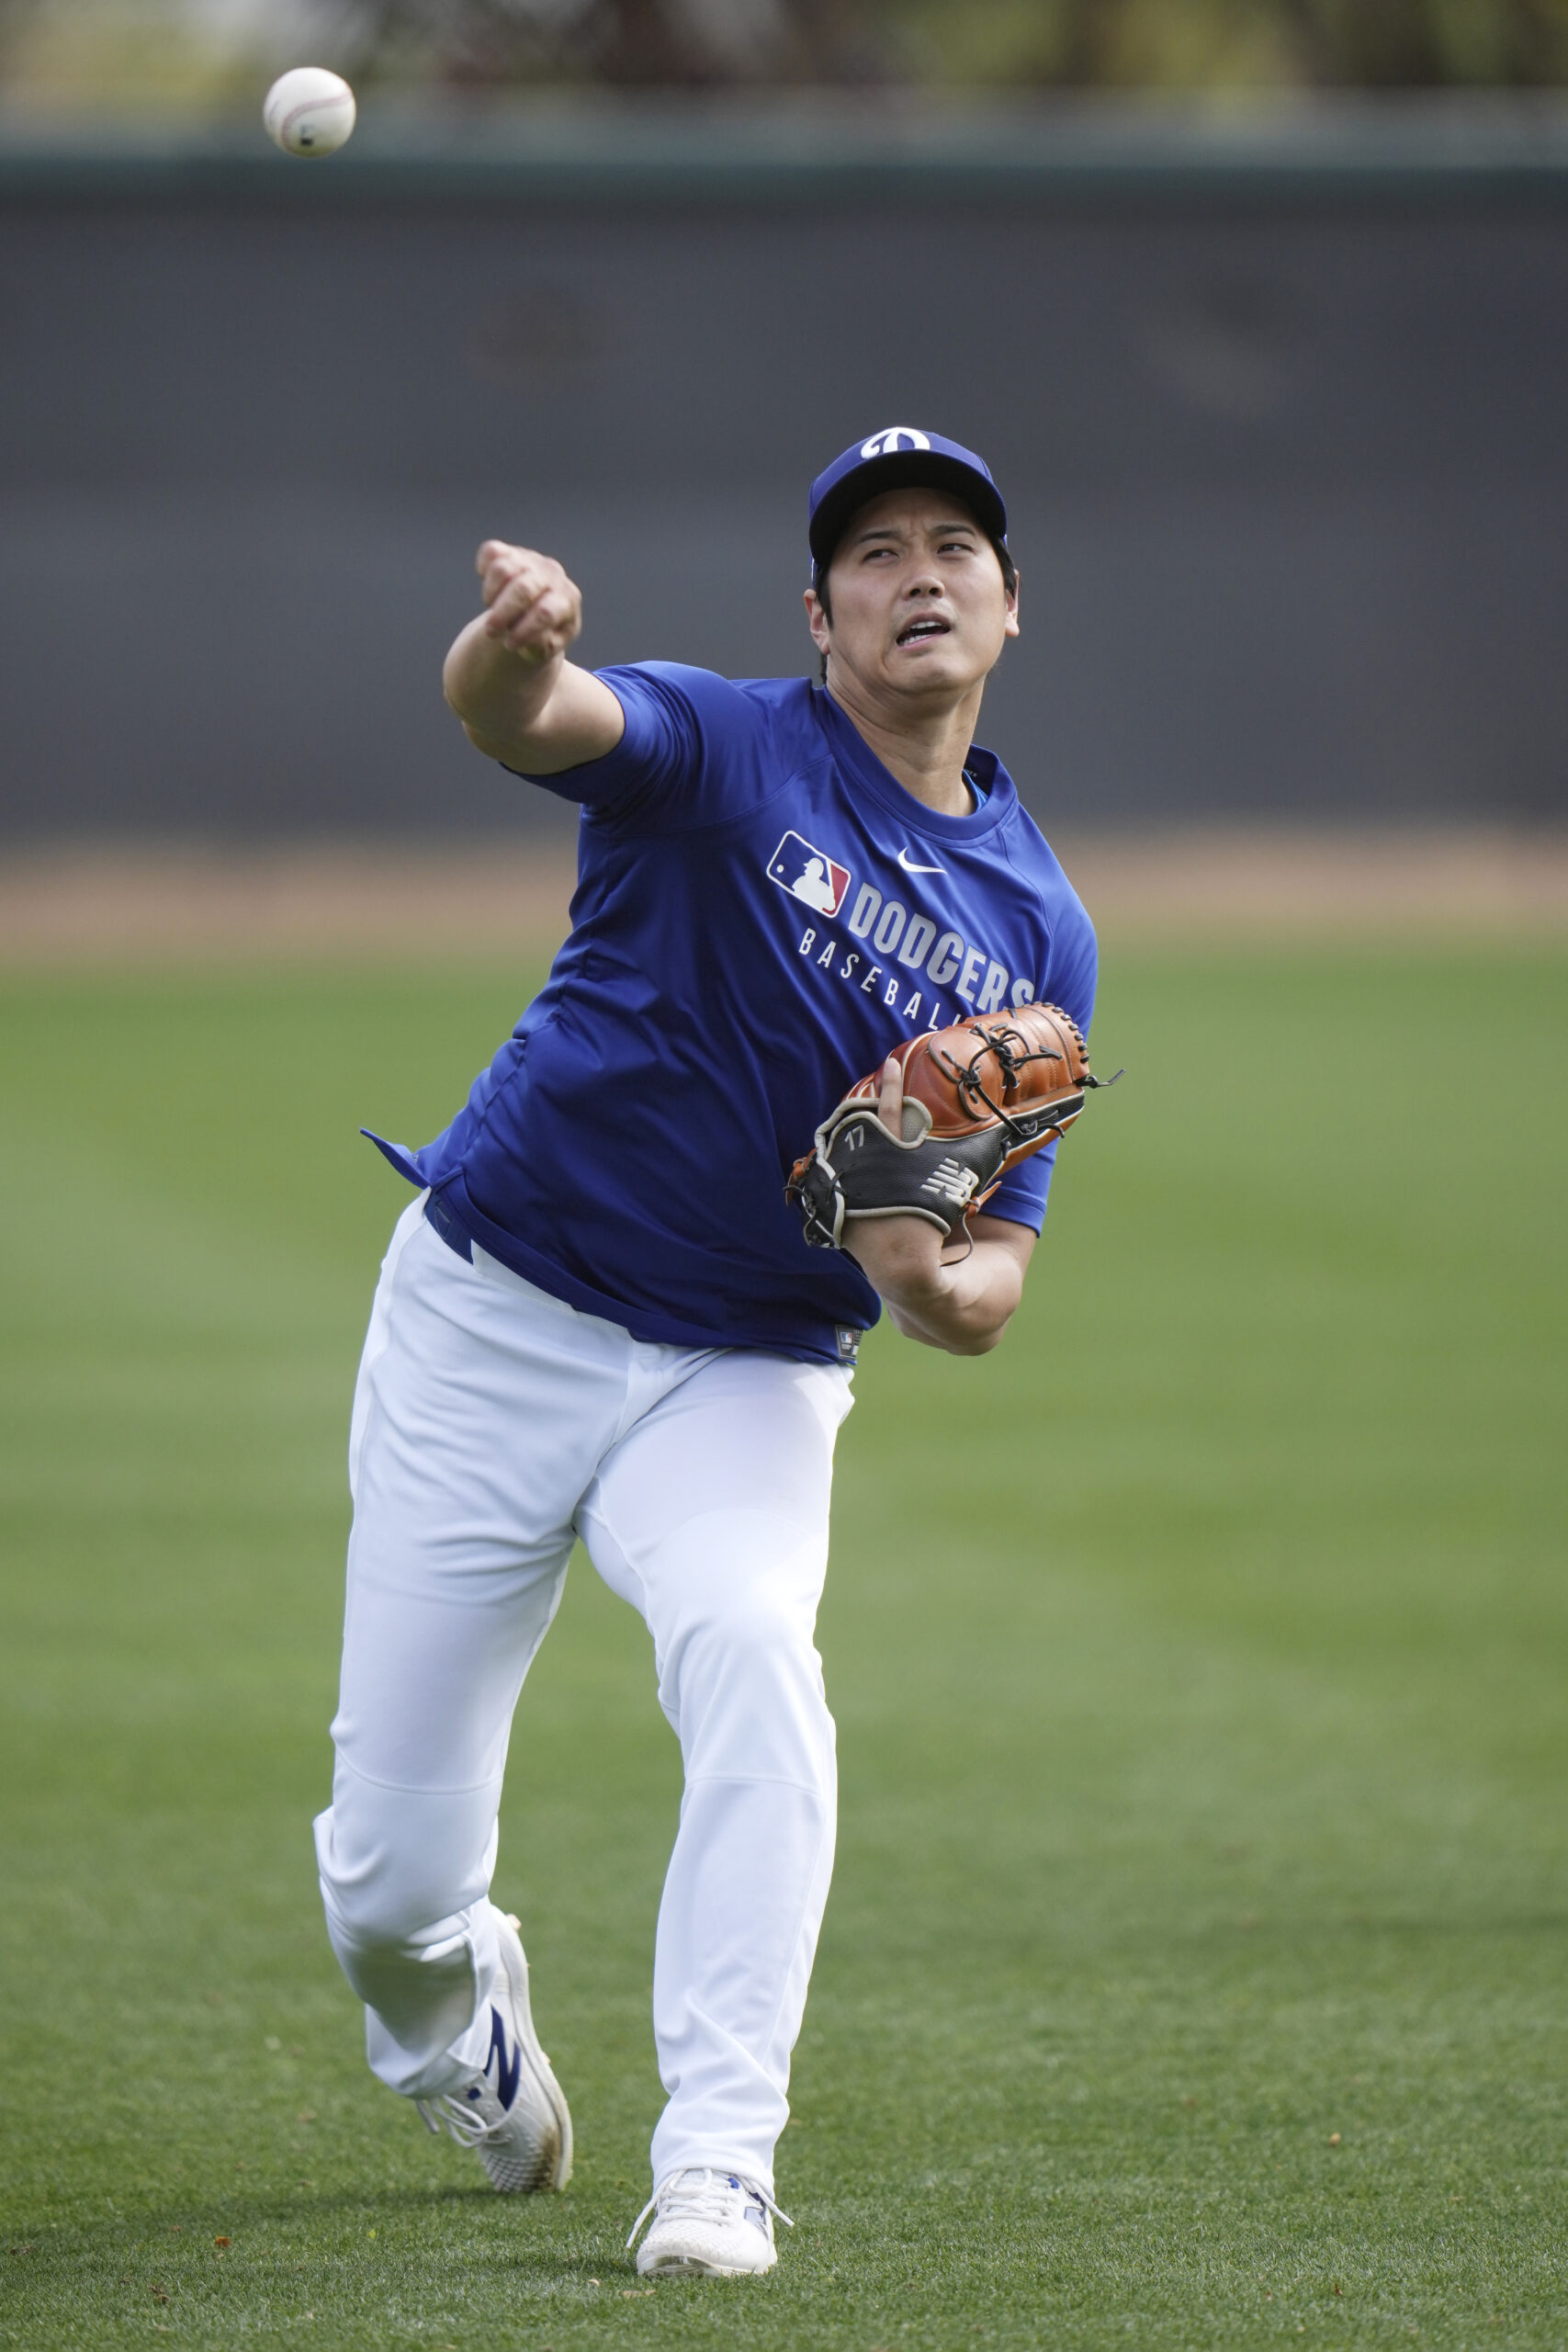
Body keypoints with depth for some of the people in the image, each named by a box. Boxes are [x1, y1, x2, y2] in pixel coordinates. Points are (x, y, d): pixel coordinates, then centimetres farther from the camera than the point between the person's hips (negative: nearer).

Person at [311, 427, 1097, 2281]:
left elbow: (994, 1275, 7)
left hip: (746, 1381, 2)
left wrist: (934, 1288, -19)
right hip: (491, 1324, -2)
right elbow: (518, 718, -30)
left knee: (753, 1653, -31)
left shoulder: (1039, 932, 5)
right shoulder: (725, 753, -7)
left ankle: (716, 2174, -30)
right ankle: (449, 1999, 38)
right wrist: (511, 645, -55)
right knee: (389, 1878, -1)